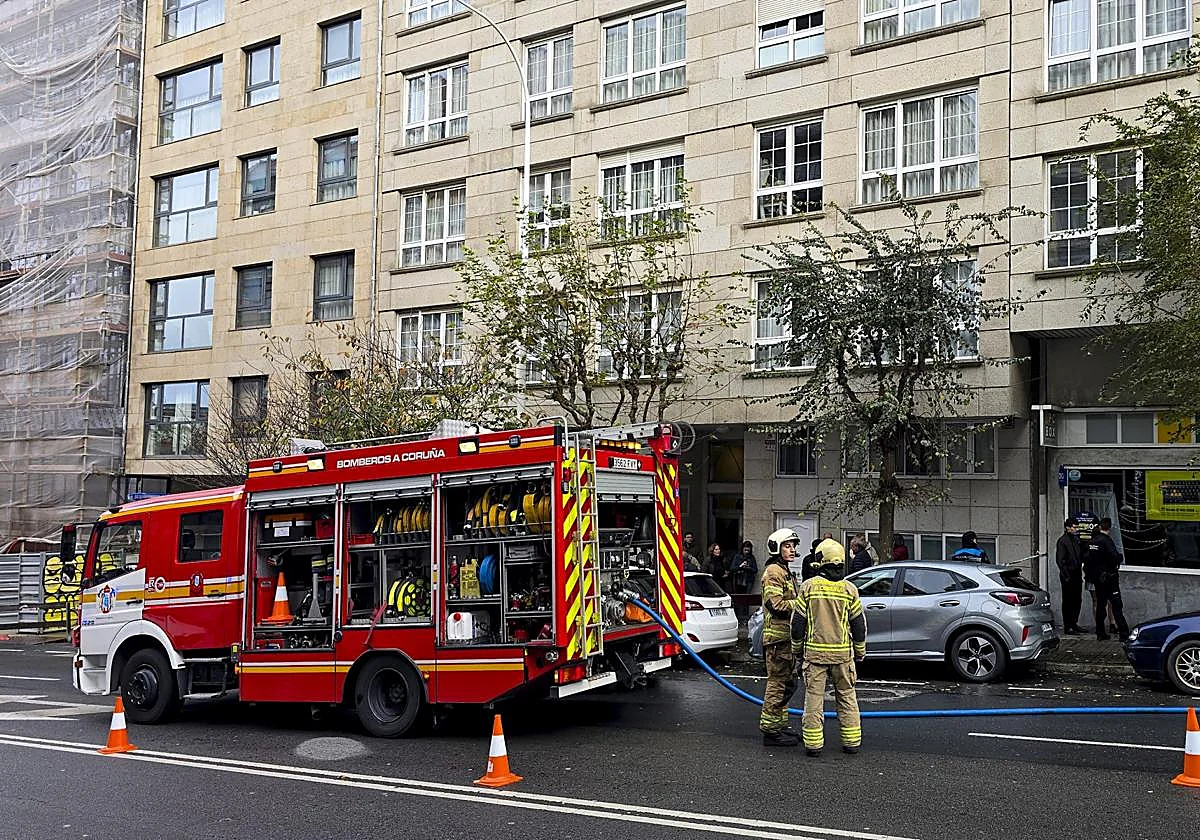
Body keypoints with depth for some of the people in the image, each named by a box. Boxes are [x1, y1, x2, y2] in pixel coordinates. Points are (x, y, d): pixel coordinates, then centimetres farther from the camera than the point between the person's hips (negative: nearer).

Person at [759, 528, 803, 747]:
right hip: (778, 636, -10)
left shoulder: (785, 572, 22)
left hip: (787, 636, 11)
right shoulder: (773, 572, -11)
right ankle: (771, 730, -4)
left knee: (787, 683, 15)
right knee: (778, 683, -8)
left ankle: (780, 725, 23)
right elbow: (776, 605, -20)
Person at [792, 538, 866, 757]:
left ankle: (813, 744, 5)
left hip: (814, 652, -1)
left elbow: (798, 622, -2)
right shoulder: (849, 589, -2)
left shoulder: (808, 586, -5)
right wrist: (860, 652, 16)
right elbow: (859, 624, 3)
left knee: (814, 698, 4)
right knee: (847, 698, 12)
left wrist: (798, 650, 10)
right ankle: (852, 742, 16)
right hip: (843, 653, 1)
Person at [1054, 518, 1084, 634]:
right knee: (1068, 601, -2)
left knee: (1077, 600, 12)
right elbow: (1060, 560, -13)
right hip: (1068, 576, -8)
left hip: (1077, 575, 8)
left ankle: (1074, 624, 22)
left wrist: (1080, 572, 11)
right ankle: (1067, 627, 3)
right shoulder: (1062, 541, -10)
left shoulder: (1076, 540, 13)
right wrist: (1066, 575, -17)